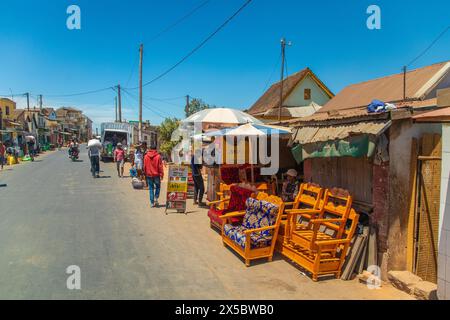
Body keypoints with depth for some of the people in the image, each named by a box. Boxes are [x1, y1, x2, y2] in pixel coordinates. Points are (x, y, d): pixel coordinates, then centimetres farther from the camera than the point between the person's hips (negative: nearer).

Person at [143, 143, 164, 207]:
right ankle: (156, 198, -1)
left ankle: (152, 203, 9)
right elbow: (160, 166, -9)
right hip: (156, 175, -2)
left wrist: (145, 174, 15)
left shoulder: (146, 156, -1)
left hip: (149, 175, 2)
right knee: (158, 187, 17)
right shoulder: (158, 156, -10)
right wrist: (161, 175, -4)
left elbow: (144, 166, 5)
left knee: (151, 189, 9)